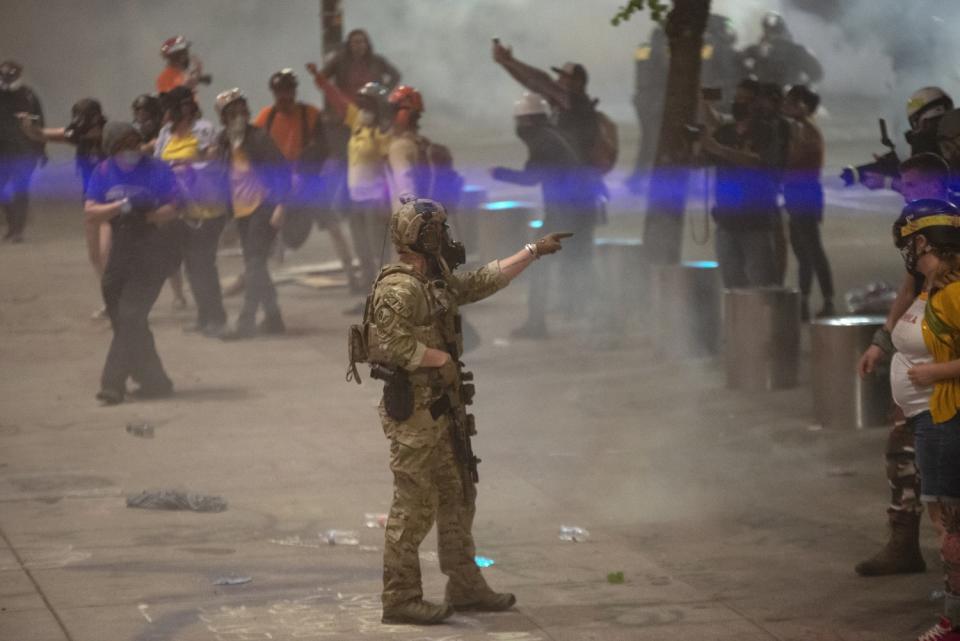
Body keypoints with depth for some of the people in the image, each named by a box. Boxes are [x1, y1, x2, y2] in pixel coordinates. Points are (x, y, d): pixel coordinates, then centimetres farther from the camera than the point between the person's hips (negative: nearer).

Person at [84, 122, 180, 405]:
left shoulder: (156, 170, -5)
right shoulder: (103, 173, 4)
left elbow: (171, 209, -7)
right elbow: (91, 213, -3)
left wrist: (146, 216, -23)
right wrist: (121, 206, -17)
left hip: (152, 251, -5)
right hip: (121, 250, 5)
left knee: (130, 315, -13)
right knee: (121, 317, 8)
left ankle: (113, 384, -11)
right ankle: (153, 381, 21)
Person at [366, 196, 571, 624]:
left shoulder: (439, 281, 12)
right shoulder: (398, 289, -18)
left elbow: (484, 281, 24)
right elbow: (392, 346, -27)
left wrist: (533, 251, 26)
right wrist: (442, 358, -15)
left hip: (441, 409, 10)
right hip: (413, 412, -10)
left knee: (458, 499, 15)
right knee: (414, 508, -6)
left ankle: (465, 588, 24)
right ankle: (400, 599, 0)